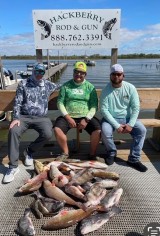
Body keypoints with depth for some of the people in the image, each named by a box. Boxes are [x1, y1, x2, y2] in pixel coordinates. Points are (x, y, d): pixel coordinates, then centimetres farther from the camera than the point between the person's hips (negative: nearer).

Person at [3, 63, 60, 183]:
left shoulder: (48, 84, 12)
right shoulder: (23, 84, 7)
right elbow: (17, 102, 1)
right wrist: (16, 118, -11)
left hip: (41, 117, 1)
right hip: (24, 116, 0)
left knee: (48, 134, -29)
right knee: (13, 131, -30)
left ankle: (29, 151, 2)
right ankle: (13, 166, -19)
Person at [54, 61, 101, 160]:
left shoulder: (90, 87, 7)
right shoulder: (66, 86, 8)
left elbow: (94, 106, 1)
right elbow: (60, 103, 3)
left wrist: (86, 119, -13)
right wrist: (68, 117, -10)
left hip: (86, 117, 0)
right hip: (68, 116, 1)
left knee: (98, 130, -25)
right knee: (57, 129, -25)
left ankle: (92, 154, 1)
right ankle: (65, 152, 0)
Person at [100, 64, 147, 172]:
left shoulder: (130, 87, -6)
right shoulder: (106, 90, -11)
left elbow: (136, 107, -6)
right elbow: (104, 109, -15)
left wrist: (130, 124, -18)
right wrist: (116, 125, -22)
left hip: (127, 117, 2)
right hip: (111, 118, -2)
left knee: (142, 130, -20)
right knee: (105, 132, -29)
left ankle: (134, 159, -5)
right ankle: (112, 153, 3)